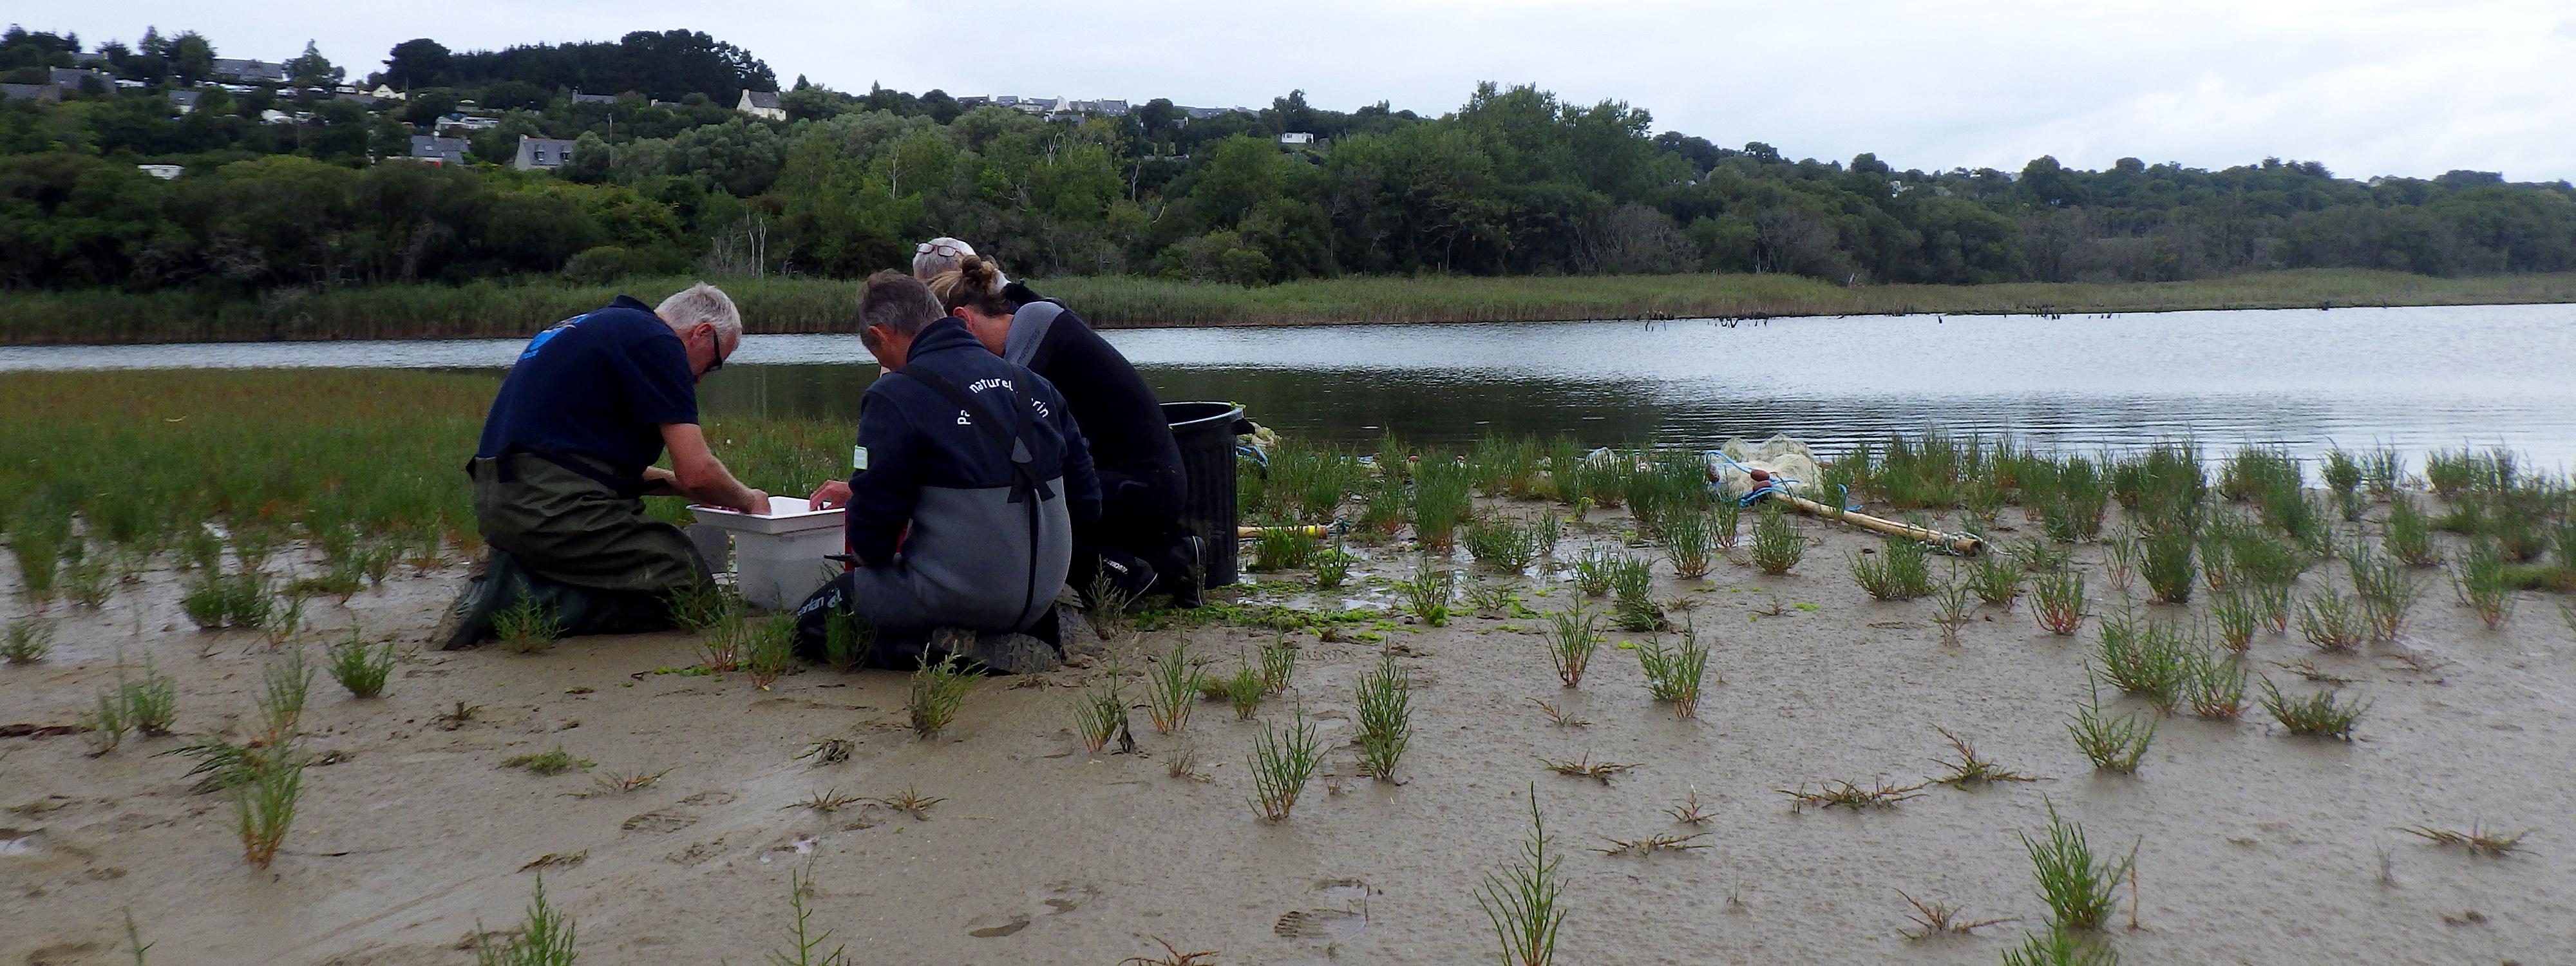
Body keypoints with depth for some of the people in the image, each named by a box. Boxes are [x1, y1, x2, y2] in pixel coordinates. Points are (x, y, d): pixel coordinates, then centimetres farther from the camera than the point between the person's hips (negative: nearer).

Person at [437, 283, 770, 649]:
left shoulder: (596, 326, 24)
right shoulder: (657, 342, -6)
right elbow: (697, 472, -12)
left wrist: (680, 486, 27)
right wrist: (747, 499, 8)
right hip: (555, 505, -10)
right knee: (690, 588, -9)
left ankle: (517, 580, 2)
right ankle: (526, 598, -14)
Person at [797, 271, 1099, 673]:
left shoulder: (893, 396, -13)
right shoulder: (1035, 385, 5)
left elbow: (872, 535, -14)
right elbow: (1085, 504, 9)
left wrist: (872, 554, 11)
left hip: (956, 594, -7)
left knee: (811, 622, 14)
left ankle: (946, 650, -8)